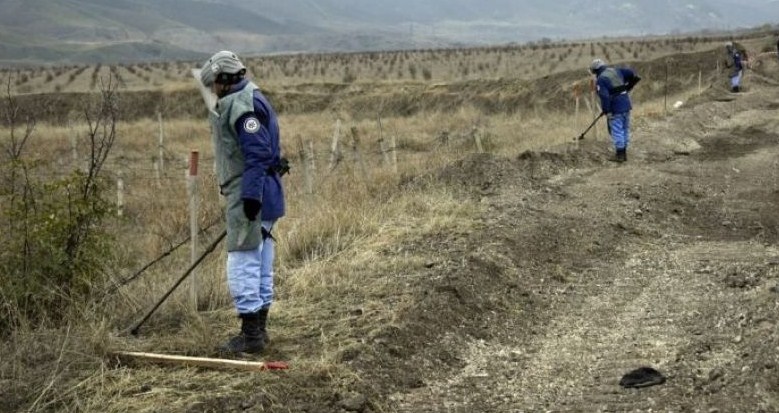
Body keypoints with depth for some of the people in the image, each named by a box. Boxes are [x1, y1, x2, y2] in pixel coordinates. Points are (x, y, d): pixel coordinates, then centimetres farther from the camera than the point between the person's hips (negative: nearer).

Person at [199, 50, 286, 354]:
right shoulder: (249, 101, 19)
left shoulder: (242, 105, -15)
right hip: (255, 195, 11)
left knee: (243, 263, -8)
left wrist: (251, 195, -25)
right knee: (260, 263, 15)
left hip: (248, 196, -11)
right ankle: (258, 328, 23)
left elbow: (258, 153, -23)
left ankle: (250, 334, -6)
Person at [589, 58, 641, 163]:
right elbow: (632, 73, 8)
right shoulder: (616, 71, 9)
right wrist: (628, 86, 19)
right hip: (626, 105, 7)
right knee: (625, 129, 15)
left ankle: (619, 154, 4)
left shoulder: (600, 80, -11)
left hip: (615, 109, -7)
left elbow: (604, 96, -21)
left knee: (616, 131, 0)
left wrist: (606, 111, -15)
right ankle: (624, 153, 23)